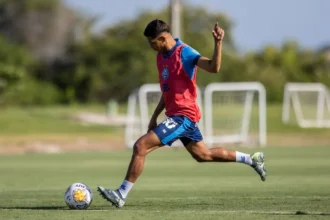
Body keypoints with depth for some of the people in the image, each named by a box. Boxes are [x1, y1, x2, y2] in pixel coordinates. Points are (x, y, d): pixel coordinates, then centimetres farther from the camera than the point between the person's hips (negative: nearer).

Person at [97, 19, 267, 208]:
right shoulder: (162, 56, 11)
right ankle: (252, 159, 35)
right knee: (203, 155, 23)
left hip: (184, 116, -10)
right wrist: (155, 116, 20)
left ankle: (121, 195, -11)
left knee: (141, 146, -17)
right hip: (175, 114, 10)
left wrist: (218, 44, -43)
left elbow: (214, 68, -29)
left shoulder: (184, 53, -16)